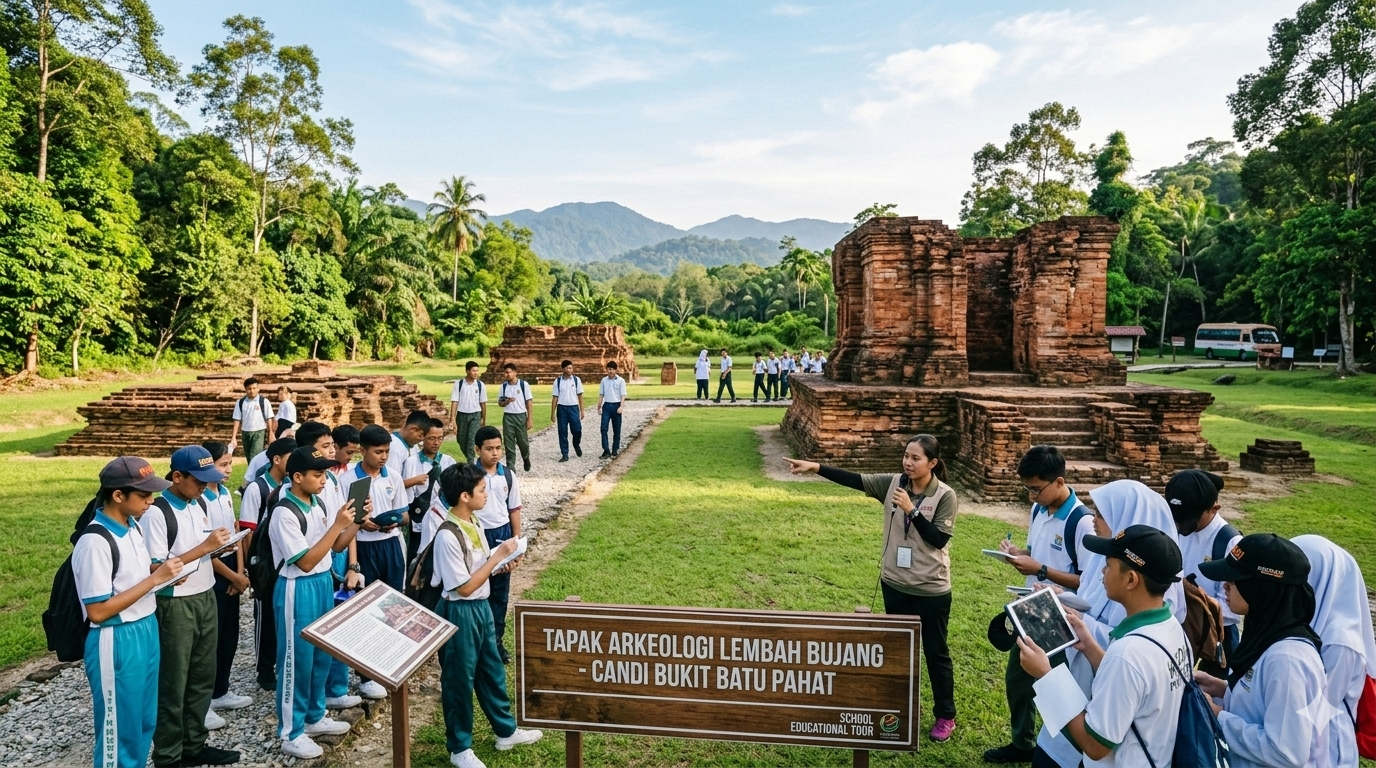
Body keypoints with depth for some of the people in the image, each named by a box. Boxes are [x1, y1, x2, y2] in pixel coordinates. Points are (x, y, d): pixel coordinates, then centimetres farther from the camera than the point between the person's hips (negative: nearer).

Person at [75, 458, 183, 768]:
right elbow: (97, 611, -23)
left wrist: (163, 570, -4)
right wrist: (155, 579, -23)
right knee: (120, 730, 9)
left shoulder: (134, 526, 3)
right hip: (116, 643, -8)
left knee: (145, 722, 21)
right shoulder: (94, 542, -23)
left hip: (146, 631, 8)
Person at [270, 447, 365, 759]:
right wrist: (337, 525, -25)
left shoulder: (318, 504, 4)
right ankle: (291, 733, 19)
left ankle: (315, 717, 35)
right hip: (298, 590, -8)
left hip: (323, 583, 8)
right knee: (297, 659, 4)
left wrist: (357, 522, -7)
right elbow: (306, 561, -23)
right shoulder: (285, 514, -21)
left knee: (322, 654, 18)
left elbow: (337, 546, 9)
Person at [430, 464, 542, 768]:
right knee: (459, 680, 9)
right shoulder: (448, 536, -25)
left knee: (492, 671, 21)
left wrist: (503, 560, -8)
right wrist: (498, 555, -20)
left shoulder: (472, 523, 2)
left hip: (481, 607, 9)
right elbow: (465, 586, -23)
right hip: (459, 614, -9)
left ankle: (506, 731, 39)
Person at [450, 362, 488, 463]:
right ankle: (470, 459, 35)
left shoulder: (480, 385, -3)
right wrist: (452, 419, -12)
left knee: (472, 441, -11)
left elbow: (483, 403, 5)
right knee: (461, 440, 12)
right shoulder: (458, 384, -7)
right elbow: (454, 402, -7)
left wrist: (484, 419, 11)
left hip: (475, 415, -1)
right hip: (462, 415, 1)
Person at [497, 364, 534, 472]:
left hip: (521, 416, -2)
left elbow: (529, 402, -3)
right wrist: (506, 402, -13)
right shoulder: (504, 386, 4)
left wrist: (530, 419, -8)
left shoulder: (524, 384, -5)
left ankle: (526, 459, 34)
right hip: (508, 417, 2)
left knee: (523, 441, 6)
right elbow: (500, 402, 11)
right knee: (509, 443, 2)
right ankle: (510, 466, 10)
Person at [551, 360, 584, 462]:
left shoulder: (576, 380, 1)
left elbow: (580, 396, 4)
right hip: (562, 408, 0)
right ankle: (564, 454, 14)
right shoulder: (558, 381, 0)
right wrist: (553, 413, 1)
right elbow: (555, 397, 2)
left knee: (577, 430, -4)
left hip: (573, 407, 0)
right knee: (563, 432, 4)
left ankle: (576, 445, 28)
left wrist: (582, 411, 1)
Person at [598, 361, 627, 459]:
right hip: (606, 406, 2)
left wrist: (621, 407, -16)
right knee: (604, 428, -9)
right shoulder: (604, 380, 7)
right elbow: (601, 394, 12)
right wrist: (599, 407, 8)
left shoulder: (620, 380, -2)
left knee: (616, 430, 6)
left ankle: (615, 450, 17)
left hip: (616, 405, -2)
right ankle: (606, 451, -9)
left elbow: (623, 395, -5)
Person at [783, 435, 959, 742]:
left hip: (931, 590, -4)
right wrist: (815, 467, -20)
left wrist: (911, 509, -25)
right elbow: (853, 480, -11)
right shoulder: (893, 483, -5)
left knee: (935, 652, 11)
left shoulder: (945, 496, -14)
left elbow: (939, 539, -18)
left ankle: (945, 716, 30)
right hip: (895, 584, 4)